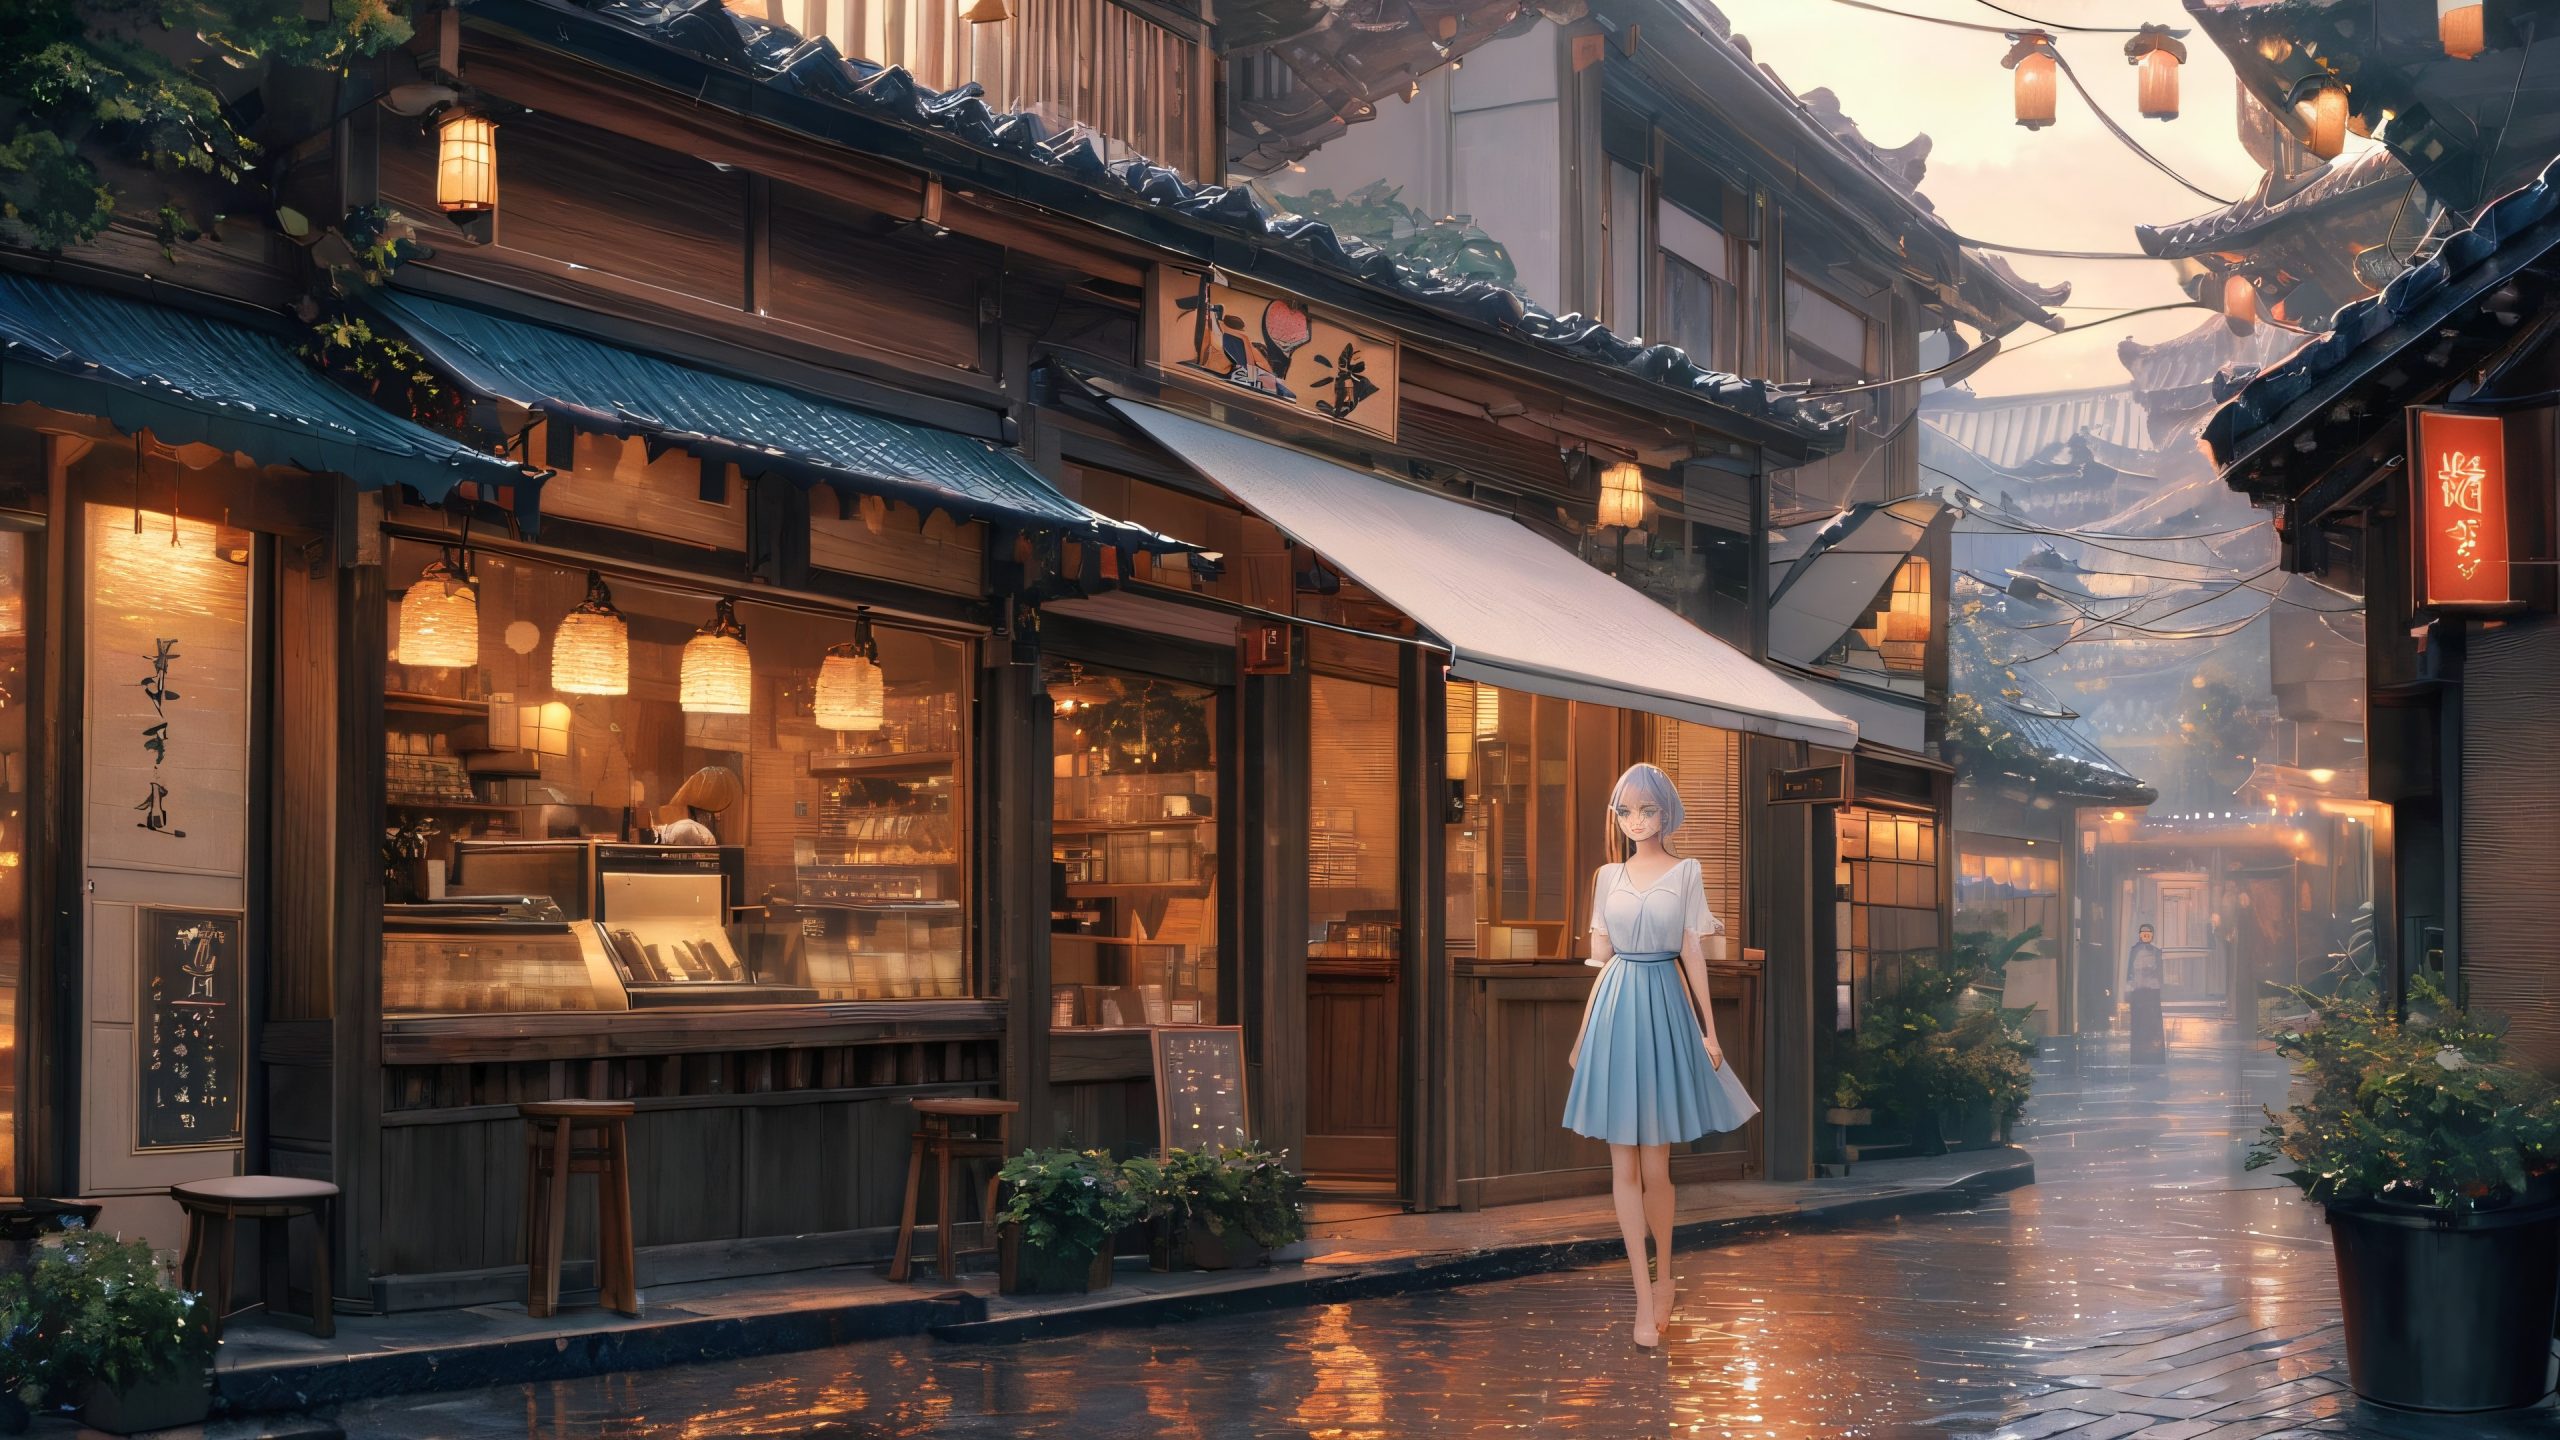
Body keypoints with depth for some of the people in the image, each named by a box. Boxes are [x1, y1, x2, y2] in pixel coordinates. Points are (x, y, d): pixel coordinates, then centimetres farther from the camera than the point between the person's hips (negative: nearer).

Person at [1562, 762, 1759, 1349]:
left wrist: (1709, 1030, 0)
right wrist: (1583, 1031, 12)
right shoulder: (1608, 877, 8)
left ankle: (1662, 1281, 19)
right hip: (1614, 1012, 2)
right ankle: (1646, 1294, 3)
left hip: (1664, 1011, -2)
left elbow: (1693, 954, 3)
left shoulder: (1686, 873, 2)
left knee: (1655, 1165, 0)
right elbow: (1600, 957, 12)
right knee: (1623, 1166, 0)